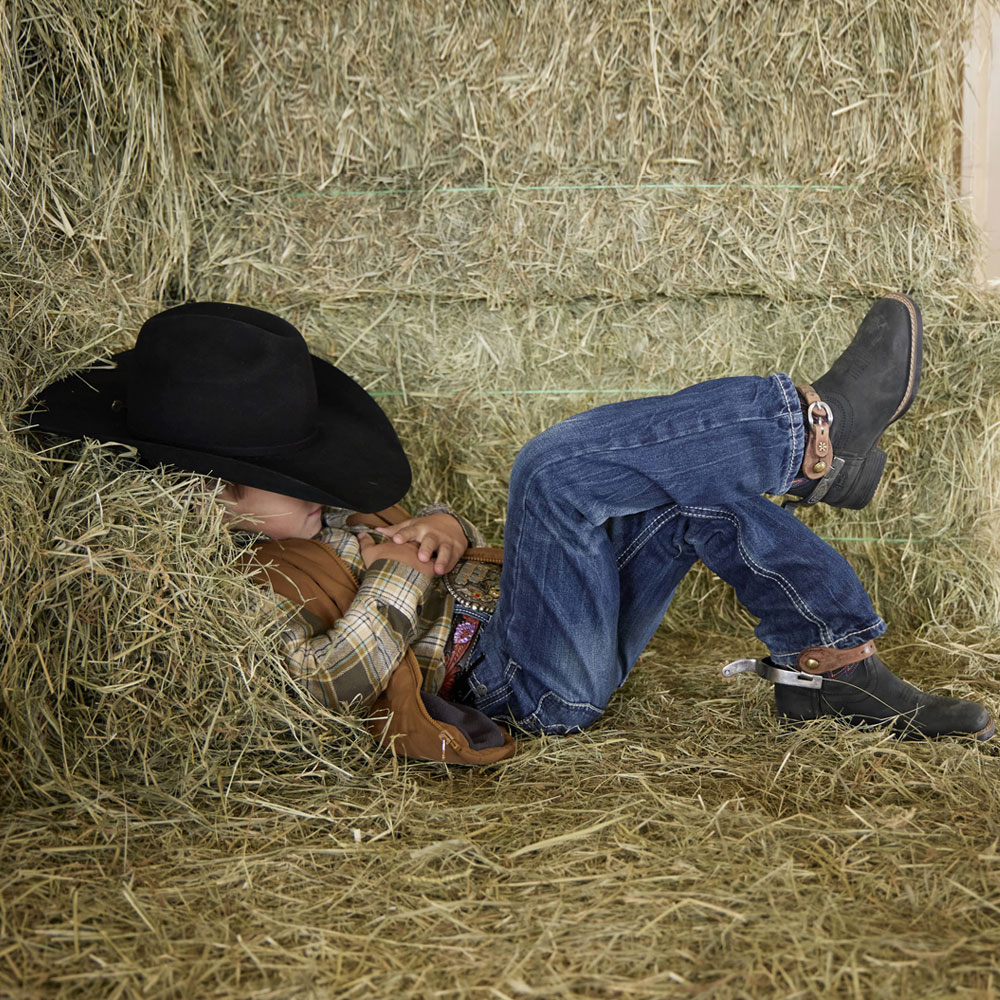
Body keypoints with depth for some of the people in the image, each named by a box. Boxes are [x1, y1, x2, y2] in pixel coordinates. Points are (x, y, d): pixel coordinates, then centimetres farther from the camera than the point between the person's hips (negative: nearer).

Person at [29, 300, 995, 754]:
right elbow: (333, 680, -24)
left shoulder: (283, 519, 18)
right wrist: (401, 567, -13)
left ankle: (830, 662, 2)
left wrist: (438, 530, -3)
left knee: (694, 479, -3)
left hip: (501, 613, 9)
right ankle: (816, 432, -14)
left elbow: (430, 530, 21)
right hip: (521, 687, -9)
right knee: (556, 471, -28)